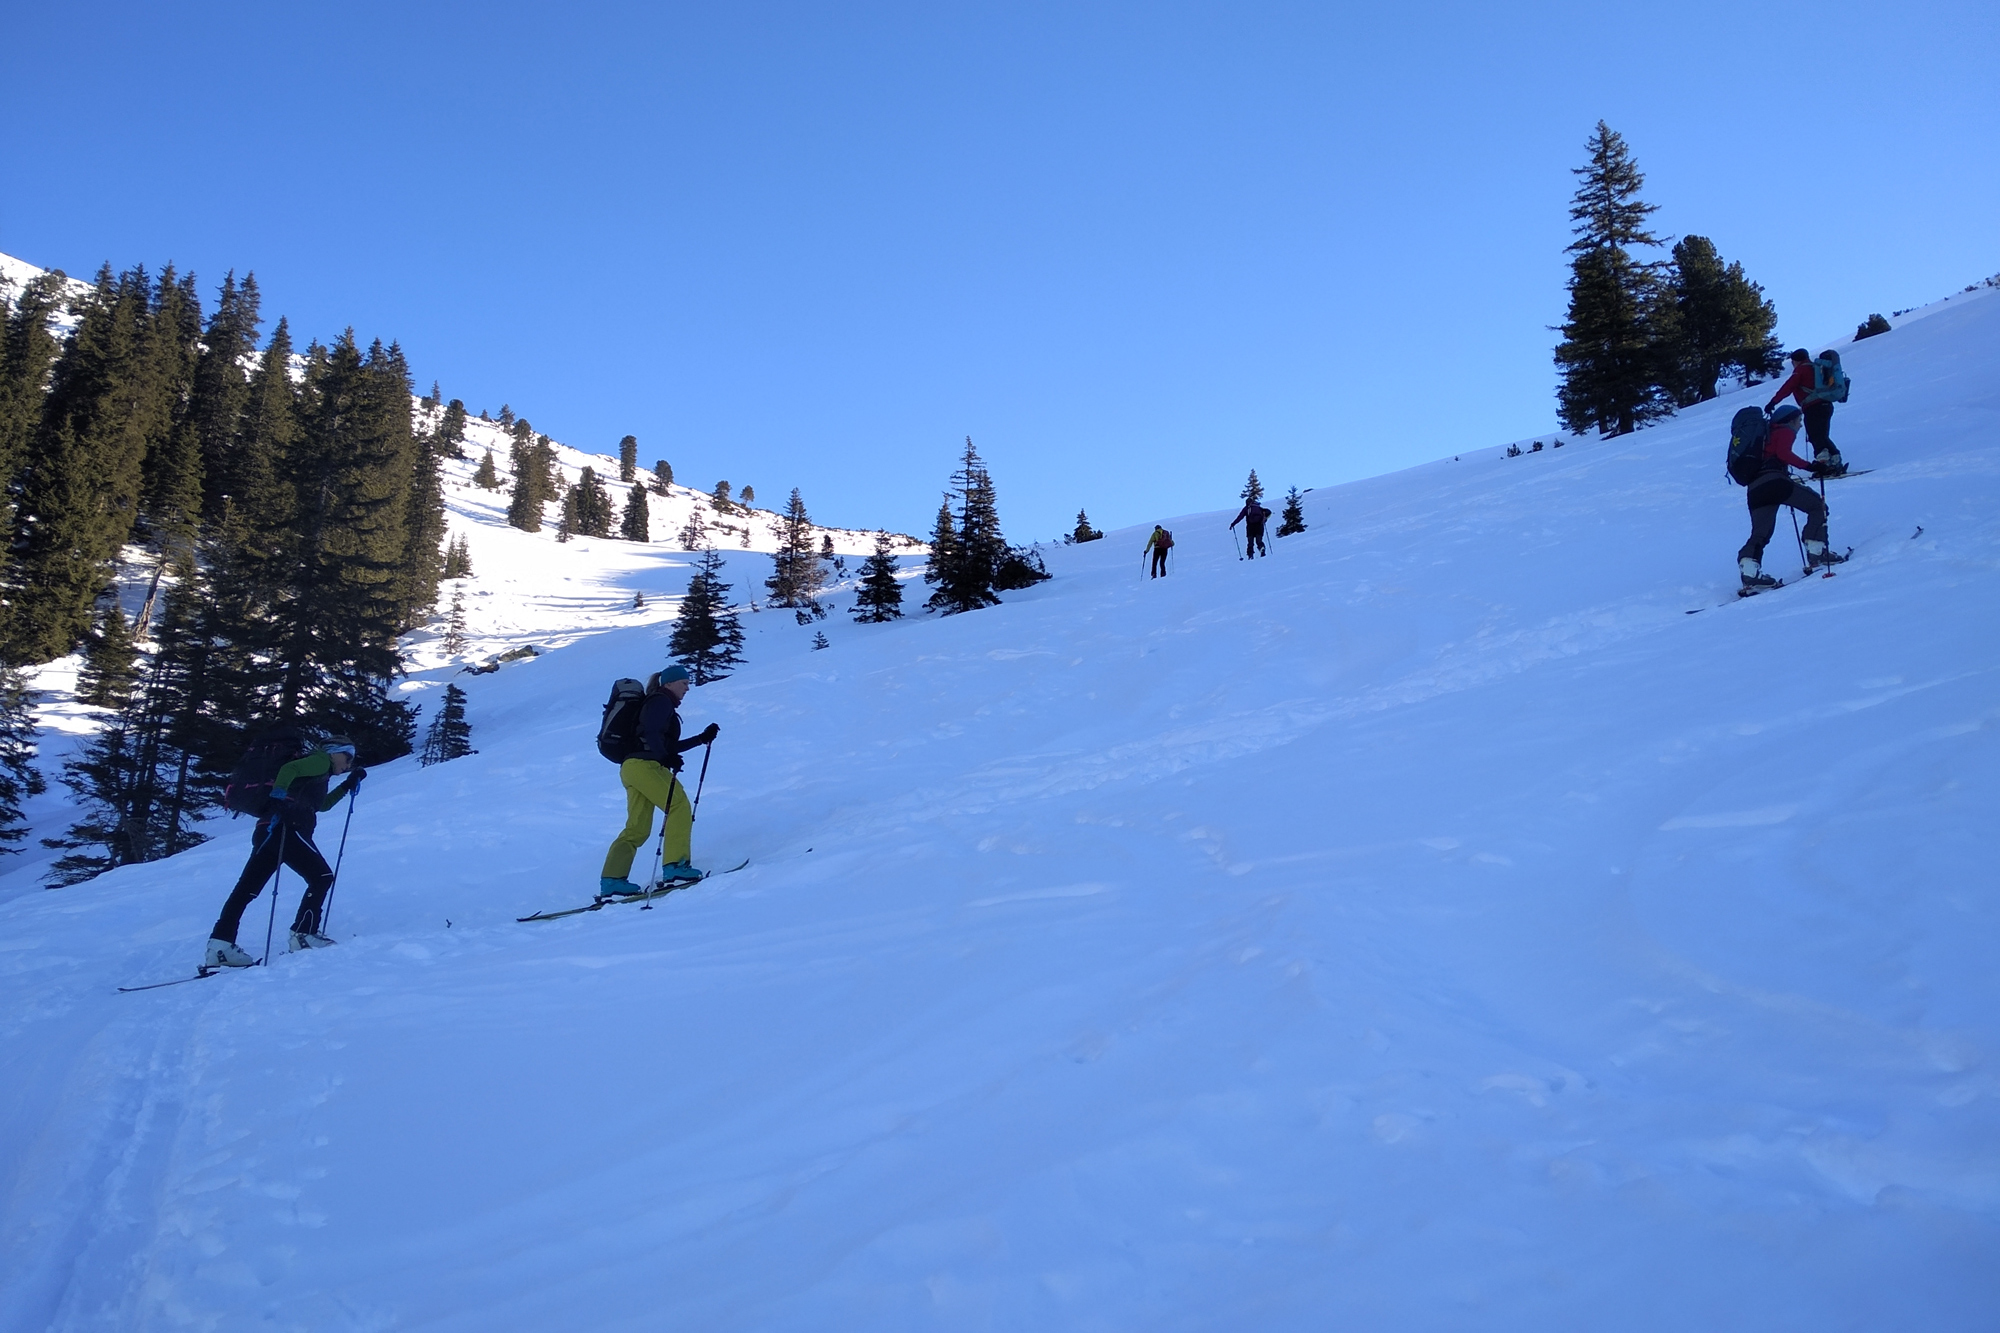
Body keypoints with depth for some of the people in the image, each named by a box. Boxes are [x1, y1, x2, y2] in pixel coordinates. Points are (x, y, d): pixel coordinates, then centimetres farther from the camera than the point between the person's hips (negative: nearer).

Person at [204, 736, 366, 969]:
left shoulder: (318, 771, 31)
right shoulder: (321, 760, 5)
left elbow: (322, 804, 44)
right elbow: (289, 769, -13)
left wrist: (347, 785, 39)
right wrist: (278, 795, -28)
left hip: (268, 828, 10)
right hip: (286, 827, -10)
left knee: (247, 889, 5)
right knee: (321, 876, -4)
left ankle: (220, 945, 2)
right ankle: (303, 934, -9)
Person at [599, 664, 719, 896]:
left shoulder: (664, 705, 28)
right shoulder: (661, 701, -1)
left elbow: (671, 746, 30)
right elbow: (651, 734, -17)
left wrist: (703, 738, 27)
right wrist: (666, 757, -29)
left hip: (632, 768, 10)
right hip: (644, 765, -10)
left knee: (637, 829, 7)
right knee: (680, 807, -14)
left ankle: (612, 880, 4)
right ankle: (675, 866, -21)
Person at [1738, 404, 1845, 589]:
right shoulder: (1785, 431, 12)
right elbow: (1783, 453, -7)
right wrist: (1809, 466, -9)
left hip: (1754, 488, 7)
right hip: (1774, 481, -7)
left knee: (1760, 534, 5)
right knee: (1817, 505, 7)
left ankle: (1749, 570, -16)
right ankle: (1816, 553, -2)